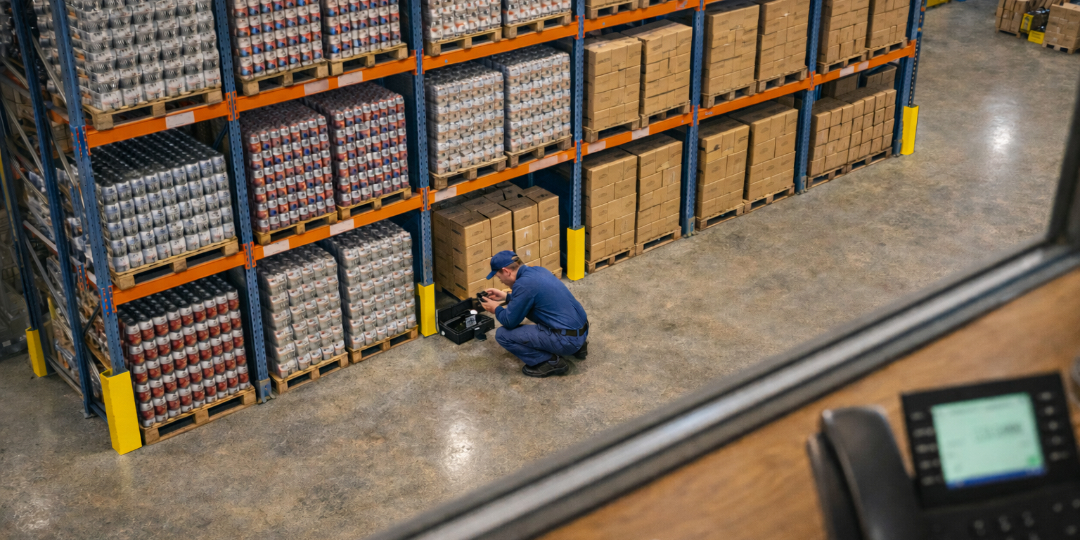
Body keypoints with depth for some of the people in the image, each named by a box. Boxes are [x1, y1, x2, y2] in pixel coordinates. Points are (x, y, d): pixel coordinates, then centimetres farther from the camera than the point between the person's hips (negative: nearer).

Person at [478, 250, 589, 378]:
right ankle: (578, 346, 20)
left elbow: (510, 322, -8)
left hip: (567, 339, -9)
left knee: (502, 334, -6)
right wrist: (505, 297, 30)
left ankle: (551, 362, -2)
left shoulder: (524, 283, -17)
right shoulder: (538, 270, 10)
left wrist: (496, 309, 11)